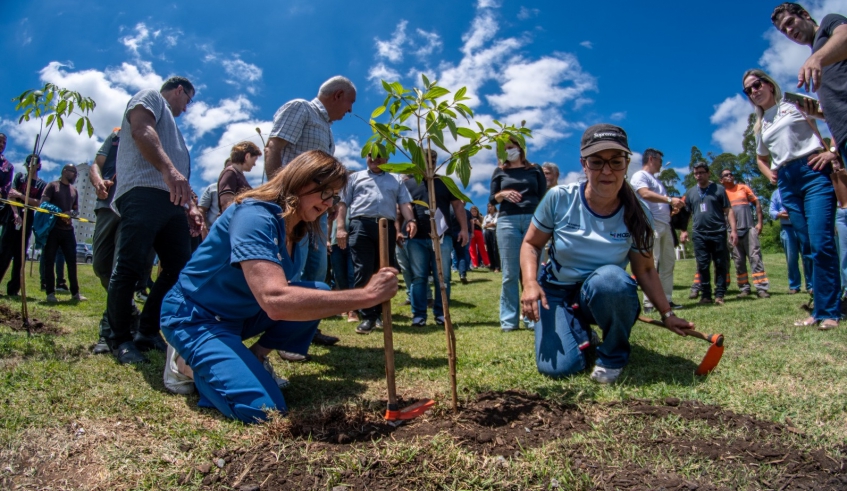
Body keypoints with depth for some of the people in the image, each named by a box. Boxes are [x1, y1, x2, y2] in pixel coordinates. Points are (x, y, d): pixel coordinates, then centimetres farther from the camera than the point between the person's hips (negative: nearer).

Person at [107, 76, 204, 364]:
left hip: (173, 202, 9)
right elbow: (141, 130, -10)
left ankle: (148, 333, 8)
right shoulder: (151, 97, 14)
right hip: (144, 194, -9)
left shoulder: (171, 125, 38)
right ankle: (120, 339, -3)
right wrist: (168, 169, -25)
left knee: (180, 269, 0)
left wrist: (190, 207, 18)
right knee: (129, 268, -11)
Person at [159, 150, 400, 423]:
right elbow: (275, 301, -42)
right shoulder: (254, 216, -28)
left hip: (239, 313, 9)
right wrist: (365, 296, -42)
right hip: (195, 318, -8)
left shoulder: (295, 229, 1)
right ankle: (188, 364, 1)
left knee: (319, 293, -4)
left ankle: (255, 357, 6)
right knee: (263, 409, -24)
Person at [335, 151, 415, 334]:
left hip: (387, 228, 2)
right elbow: (343, 203, 12)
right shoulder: (355, 177, 20)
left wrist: (410, 220, -10)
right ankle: (368, 316, -4)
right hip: (361, 225, -2)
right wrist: (340, 228, -1)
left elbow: (405, 203, 11)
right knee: (363, 272, -8)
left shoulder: (396, 181, 24)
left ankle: (381, 313, 14)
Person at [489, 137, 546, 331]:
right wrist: (503, 194, -9)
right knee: (510, 274, -1)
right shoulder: (500, 171, 16)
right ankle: (508, 319, 4)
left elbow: (544, 197, 10)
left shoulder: (535, 170, 14)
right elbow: (492, 199, 12)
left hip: (534, 220, 0)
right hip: (508, 222, 0)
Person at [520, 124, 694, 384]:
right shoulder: (559, 198, -14)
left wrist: (667, 314, -7)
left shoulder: (635, 213, -11)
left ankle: (614, 355, -8)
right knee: (557, 367, -21)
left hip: (607, 297, 0)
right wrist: (530, 284, -21)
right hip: (557, 293, 0)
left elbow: (645, 270, -1)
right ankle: (581, 333, 17)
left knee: (608, 277, -37)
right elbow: (530, 244, -5)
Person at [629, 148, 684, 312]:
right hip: (651, 224, -10)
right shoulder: (639, 176, -1)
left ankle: (666, 299, 13)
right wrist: (670, 200, -21)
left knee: (668, 262, 8)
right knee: (651, 264, -12)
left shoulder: (656, 180, 29)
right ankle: (648, 303, -11)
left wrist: (673, 208, 10)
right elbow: (645, 194, -18)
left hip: (665, 224, 10)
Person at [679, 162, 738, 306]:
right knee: (702, 266, 2)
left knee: (721, 265, 1)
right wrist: (684, 231, 7)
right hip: (699, 235, 2)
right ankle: (706, 295, 8)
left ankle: (719, 294, 6)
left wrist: (733, 230, -6)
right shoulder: (690, 192, 13)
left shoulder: (719, 189, 5)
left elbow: (728, 210, 2)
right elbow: (686, 213, 17)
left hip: (718, 233, -2)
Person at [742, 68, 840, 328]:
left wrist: (832, 151, -13)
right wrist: (770, 176, 15)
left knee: (820, 242, -15)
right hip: (787, 182, 6)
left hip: (813, 171, -5)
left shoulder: (795, 102, 7)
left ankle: (828, 311, -11)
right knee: (809, 247, 4)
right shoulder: (760, 126, 22)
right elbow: (761, 158, 35)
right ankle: (821, 309, 7)